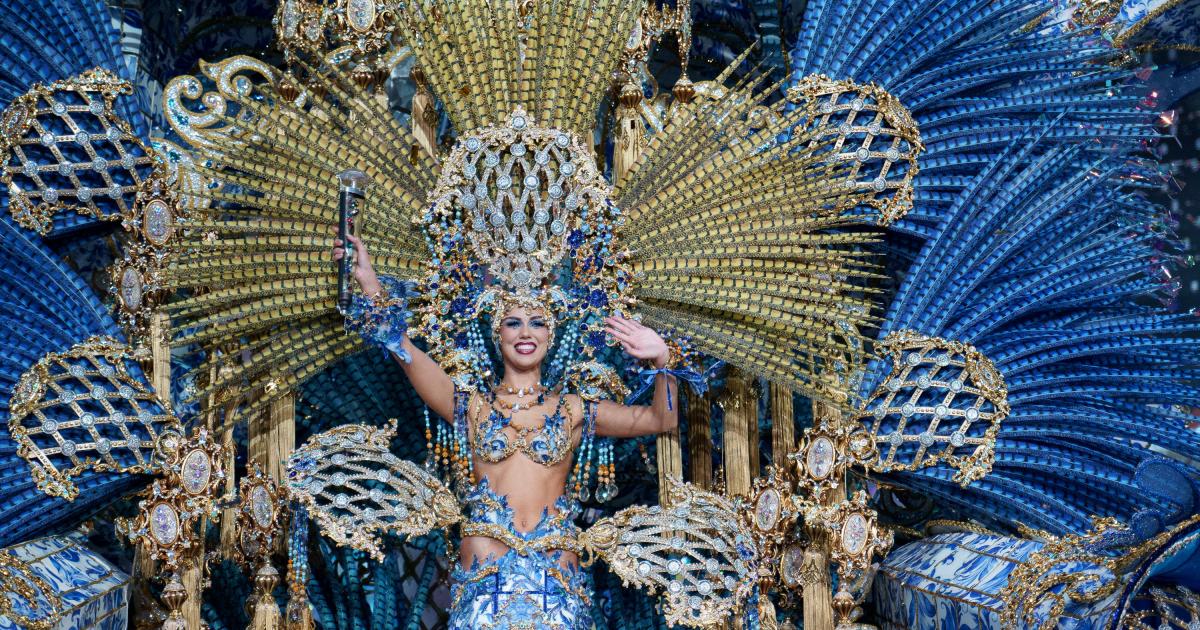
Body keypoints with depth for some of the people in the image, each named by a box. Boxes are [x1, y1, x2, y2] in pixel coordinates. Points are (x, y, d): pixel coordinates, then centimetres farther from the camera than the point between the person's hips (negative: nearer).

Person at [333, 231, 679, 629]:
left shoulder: (571, 411, 13)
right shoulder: (474, 406, 10)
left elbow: (661, 419, 9)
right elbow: (405, 354, -2)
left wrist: (661, 362, -6)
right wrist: (370, 284, -9)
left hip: (555, 571, 1)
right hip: (484, 573, -1)